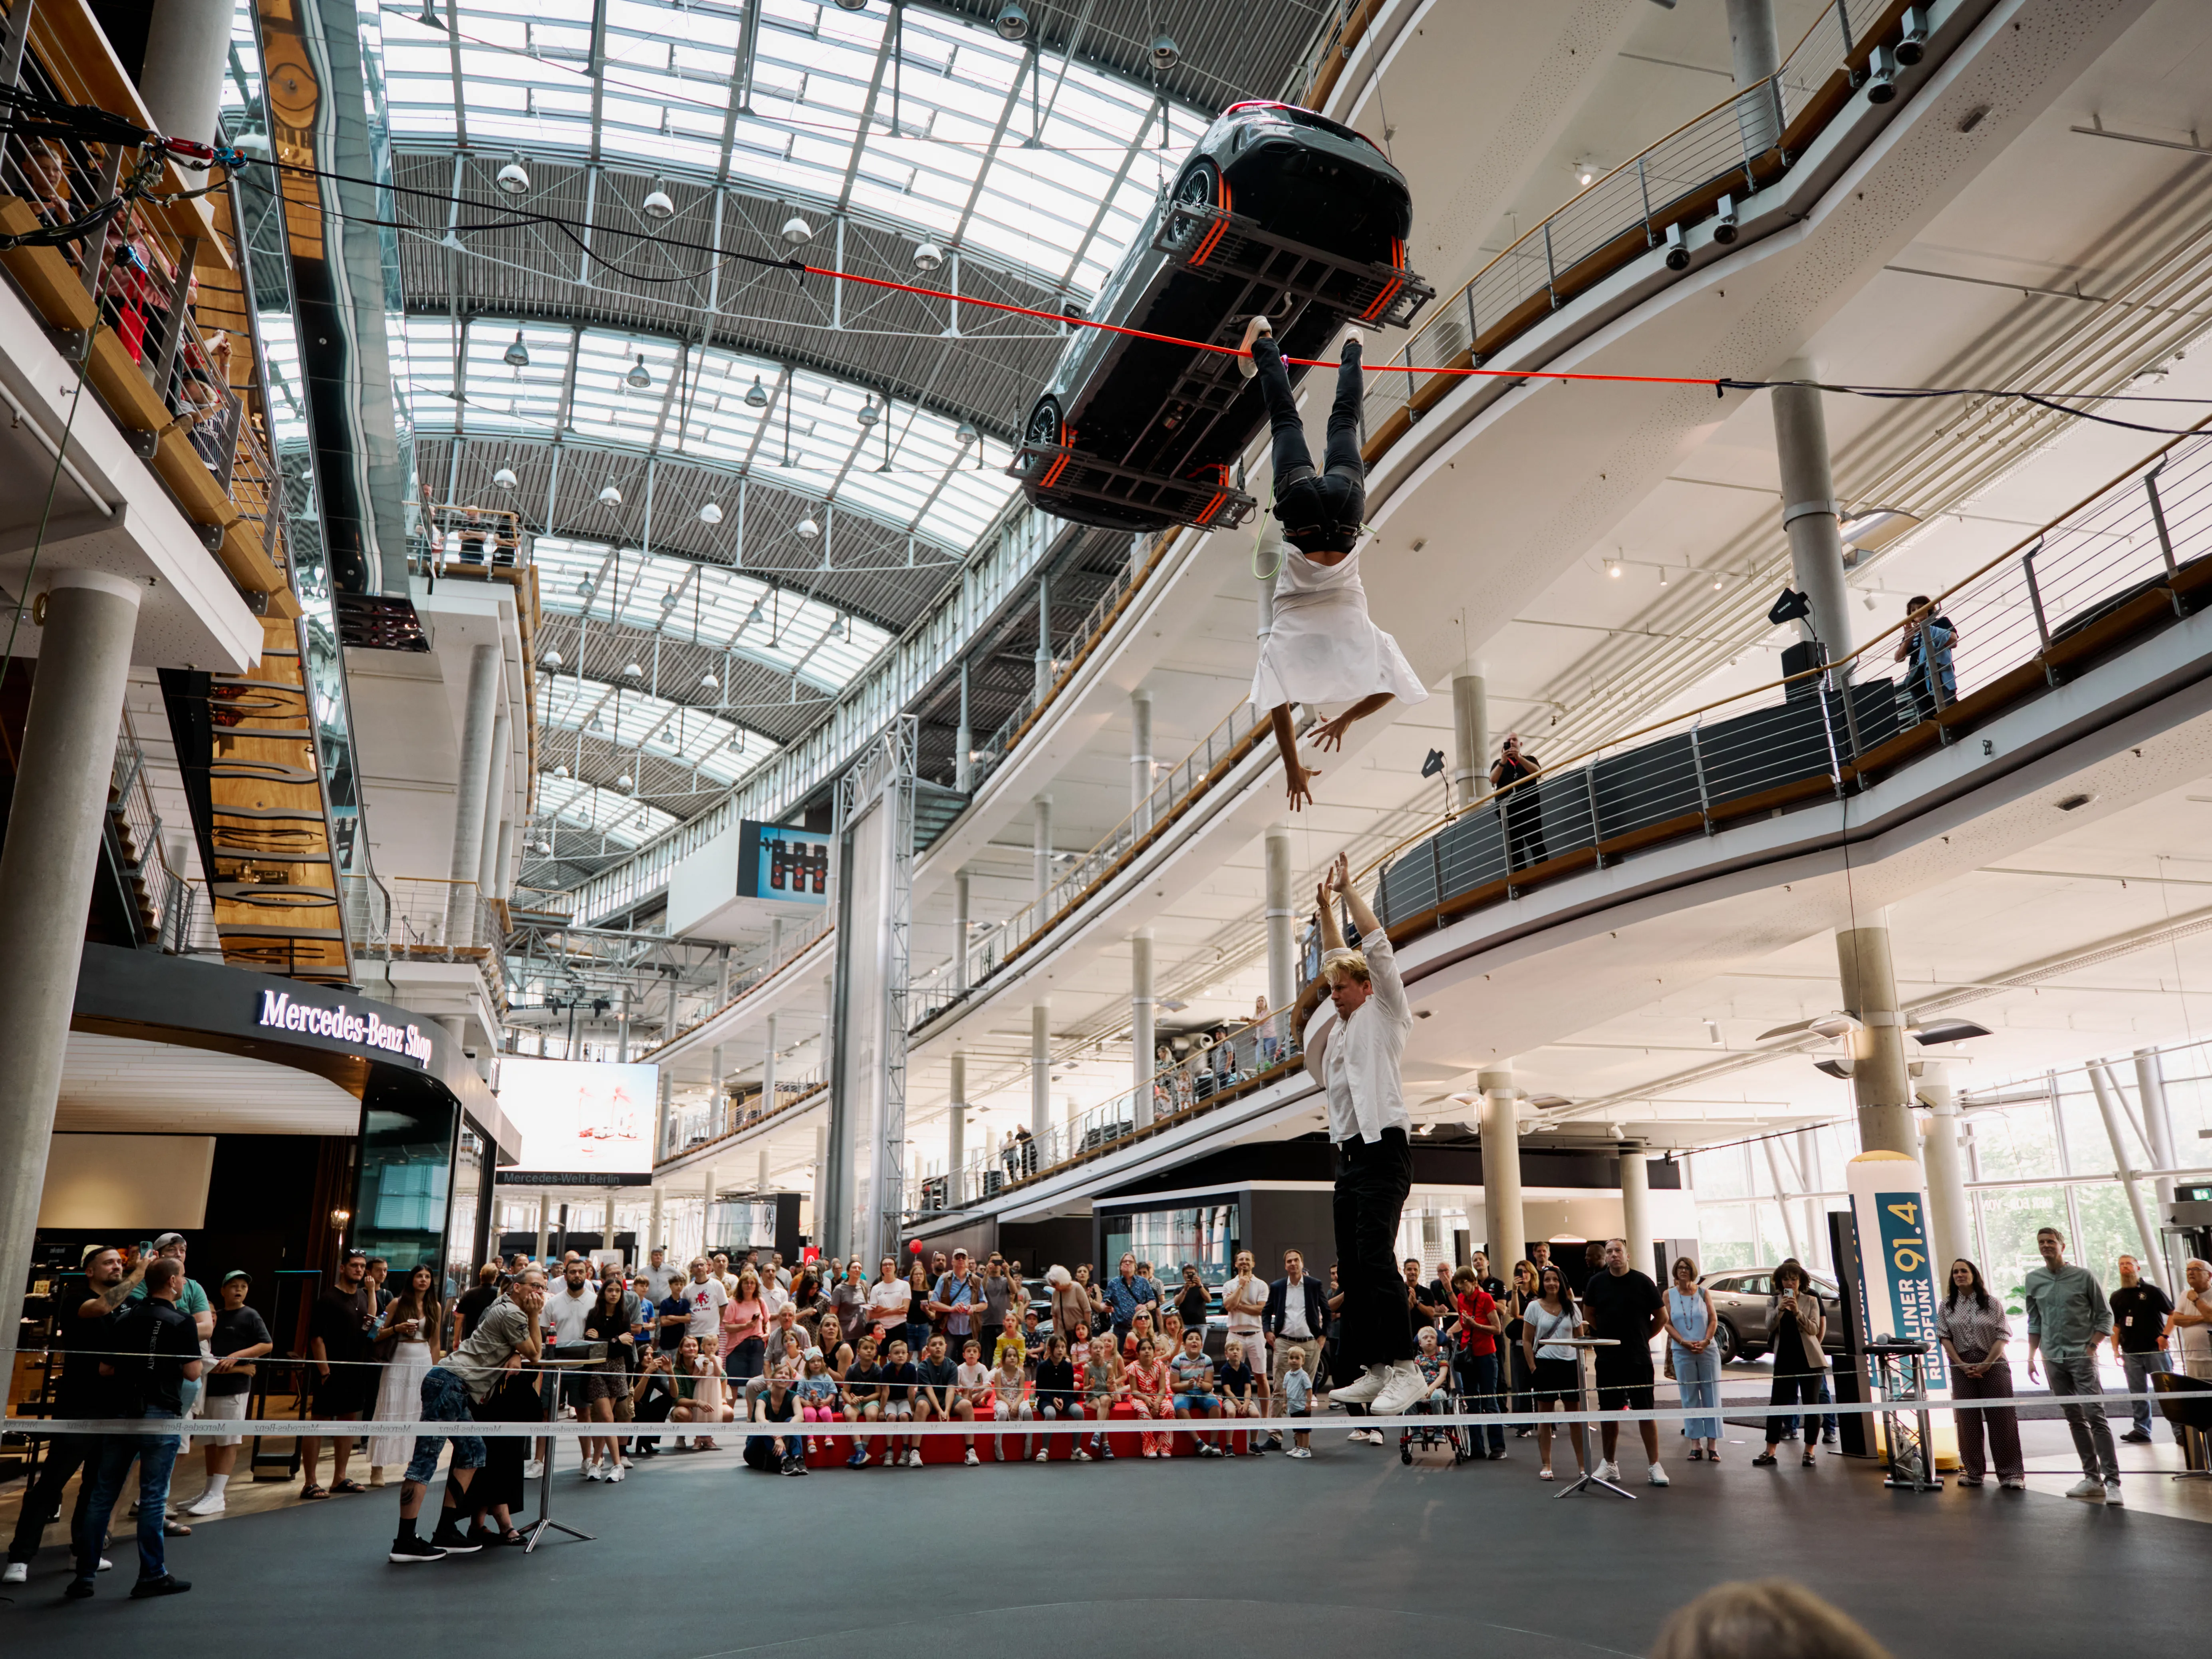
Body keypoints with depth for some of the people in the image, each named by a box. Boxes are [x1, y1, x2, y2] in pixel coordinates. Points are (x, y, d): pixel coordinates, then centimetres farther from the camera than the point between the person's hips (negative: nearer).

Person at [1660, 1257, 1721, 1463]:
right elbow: (1668, 1323, 0)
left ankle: (1713, 1444, 5)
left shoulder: (1703, 1292, 4)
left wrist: (1706, 1341, -12)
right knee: (1690, 1399, 2)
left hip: (1708, 1351, 0)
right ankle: (1695, 1443, 6)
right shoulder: (1669, 1295, 4)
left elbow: (1714, 1320, 1)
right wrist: (1684, 1342, -13)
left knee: (1711, 1397, 1)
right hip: (1682, 1353, 0)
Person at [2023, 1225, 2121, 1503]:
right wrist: (2031, 1357, 10)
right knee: (2075, 1419, 7)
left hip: (2081, 1355, -4)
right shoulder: (2034, 1280, 9)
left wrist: (2092, 1347, -9)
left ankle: (2112, 1481, -10)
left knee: (2095, 1416, -10)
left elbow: (2104, 1316, 2)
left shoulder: (2084, 1276, -1)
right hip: (2053, 1359, 4)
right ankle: (2092, 1478, 12)